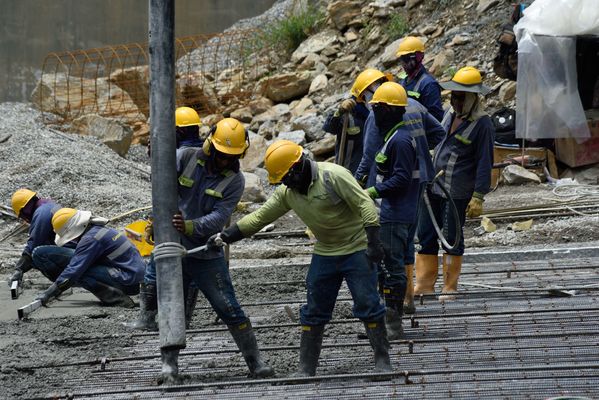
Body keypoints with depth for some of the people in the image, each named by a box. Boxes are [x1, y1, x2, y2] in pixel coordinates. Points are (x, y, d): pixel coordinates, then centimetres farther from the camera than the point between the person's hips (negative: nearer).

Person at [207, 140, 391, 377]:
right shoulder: (287, 192, 1)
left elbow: (364, 204, -21)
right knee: (314, 312, 6)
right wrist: (226, 236, -1)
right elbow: (259, 217, 5)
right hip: (324, 254, 6)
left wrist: (373, 242, -27)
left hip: (357, 249, -6)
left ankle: (382, 360, 5)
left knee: (368, 304, -6)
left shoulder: (333, 176, -20)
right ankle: (306, 368, 12)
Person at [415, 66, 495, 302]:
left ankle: (450, 288, 12)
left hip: (457, 192, -7)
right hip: (433, 186, 7)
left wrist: (478, 197, -17)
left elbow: (485, 163, -14)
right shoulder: (451, 113, 11)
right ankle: (424, 284, 15)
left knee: (452, 239, 2)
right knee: (425, 236, 8)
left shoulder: (482, 124, -12)